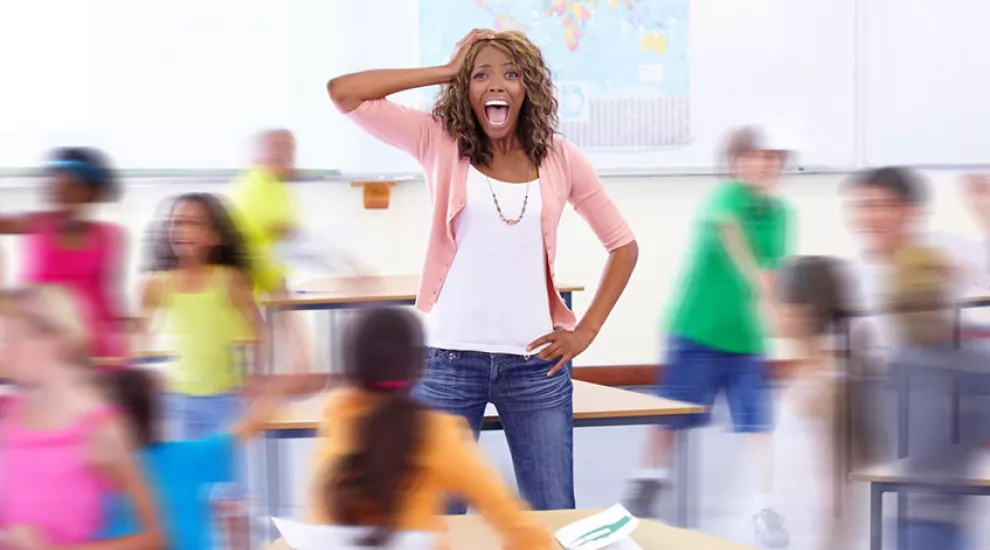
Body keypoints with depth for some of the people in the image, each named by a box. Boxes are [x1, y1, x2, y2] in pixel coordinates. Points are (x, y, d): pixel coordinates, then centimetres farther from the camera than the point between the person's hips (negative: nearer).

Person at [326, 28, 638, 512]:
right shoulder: (441, 142, 0)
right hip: (448, 358, -1)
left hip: (535, 362, 1)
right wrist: (447, 71, -6)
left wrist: (586, 331, 3)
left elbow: (623, 245, 13)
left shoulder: (560, 158, 3)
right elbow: (343, 92, -10)